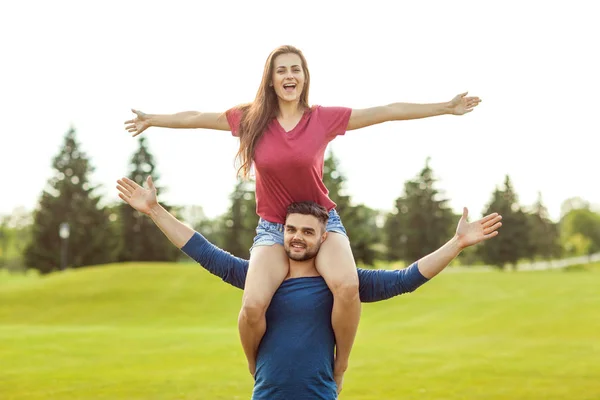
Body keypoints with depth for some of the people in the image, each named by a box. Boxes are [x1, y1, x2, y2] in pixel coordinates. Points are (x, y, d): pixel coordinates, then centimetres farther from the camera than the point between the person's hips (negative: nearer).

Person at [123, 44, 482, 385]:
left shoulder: (324, 119, -4)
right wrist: (152, 120, 19)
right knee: (253, 306, -26)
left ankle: (341, 364, -5)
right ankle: (255, 368, 8)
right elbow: (197, 118, 11)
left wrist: (446, 107, -2)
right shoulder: (251, 119, -2)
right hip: (273, 228, 0)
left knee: (347, 286, -33)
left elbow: (388, 112, -3)